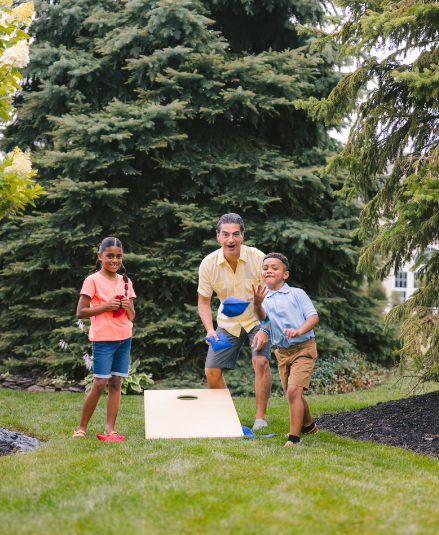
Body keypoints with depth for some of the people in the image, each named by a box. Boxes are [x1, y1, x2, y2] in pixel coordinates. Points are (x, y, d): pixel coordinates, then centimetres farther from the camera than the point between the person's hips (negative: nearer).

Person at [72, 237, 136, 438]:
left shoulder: (125, 282, 12)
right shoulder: (93, 281, -4)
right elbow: (80, 313, -8)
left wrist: (128, 306, -7)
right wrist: (106, 306, -16)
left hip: (124, 338, 5)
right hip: (103, 339, -5)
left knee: (116, 383, 3)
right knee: (100, 384, -7)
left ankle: (110, 428, 7)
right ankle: (82, 427, 7)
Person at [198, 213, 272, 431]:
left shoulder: (258, 258, -21)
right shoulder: (208, 264, -15)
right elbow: (203, 302, -4)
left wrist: (265, 329, -22)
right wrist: (210, 330, -20)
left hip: (258, 320, -2)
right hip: (228, 323, 3)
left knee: (261, 361, -23)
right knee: (212, 371, -4)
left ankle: (261, 417, -10)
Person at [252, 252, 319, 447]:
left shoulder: (297, 293, -4)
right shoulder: (264, 299, 4)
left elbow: (314, 316, -9)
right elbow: (262, 317, -17)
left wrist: (299, 331, -27)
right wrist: (257, 304, -40)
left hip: (303, 348, -5)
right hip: (282, 351, 5)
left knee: (293, 391, -18)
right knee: (292, 394, 16)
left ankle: (294, 437, -12)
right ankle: (308, 426, 41)